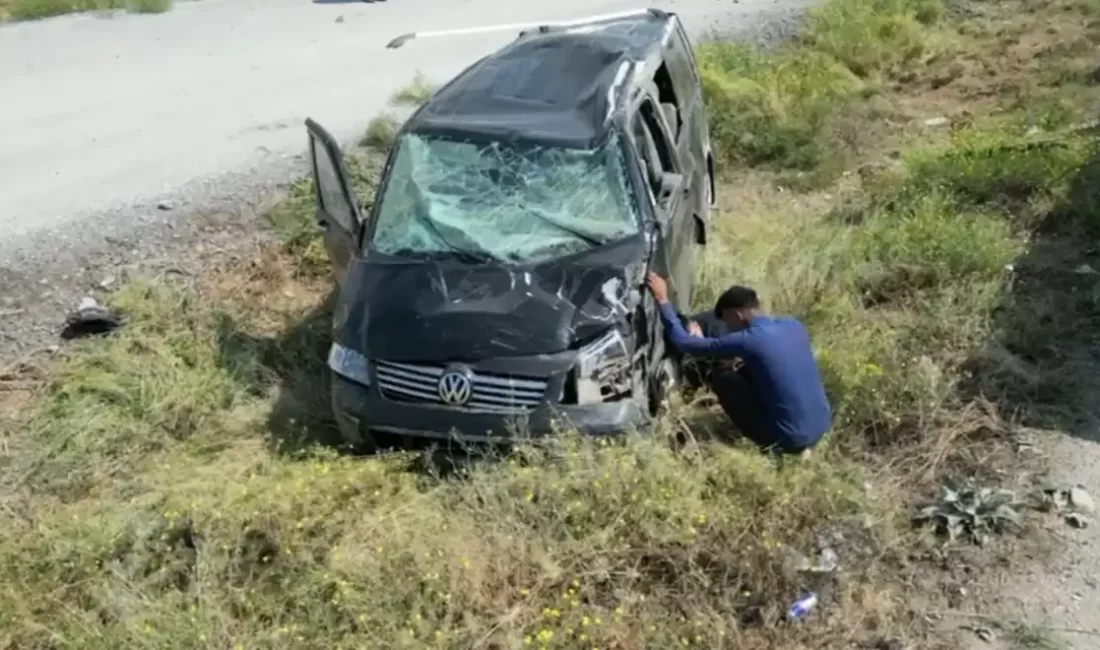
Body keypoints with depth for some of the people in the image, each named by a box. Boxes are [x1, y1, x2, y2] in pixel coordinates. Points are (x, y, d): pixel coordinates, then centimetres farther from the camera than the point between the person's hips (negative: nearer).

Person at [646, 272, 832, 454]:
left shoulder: (748, 340, -18)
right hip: (823, 426, 7)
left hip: (792, 439, -7)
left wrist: (662, 299, -3)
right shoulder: (793, 325, 2)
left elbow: (684, 343, -11)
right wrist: (742, 360, 14)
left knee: (722, 377, 1)